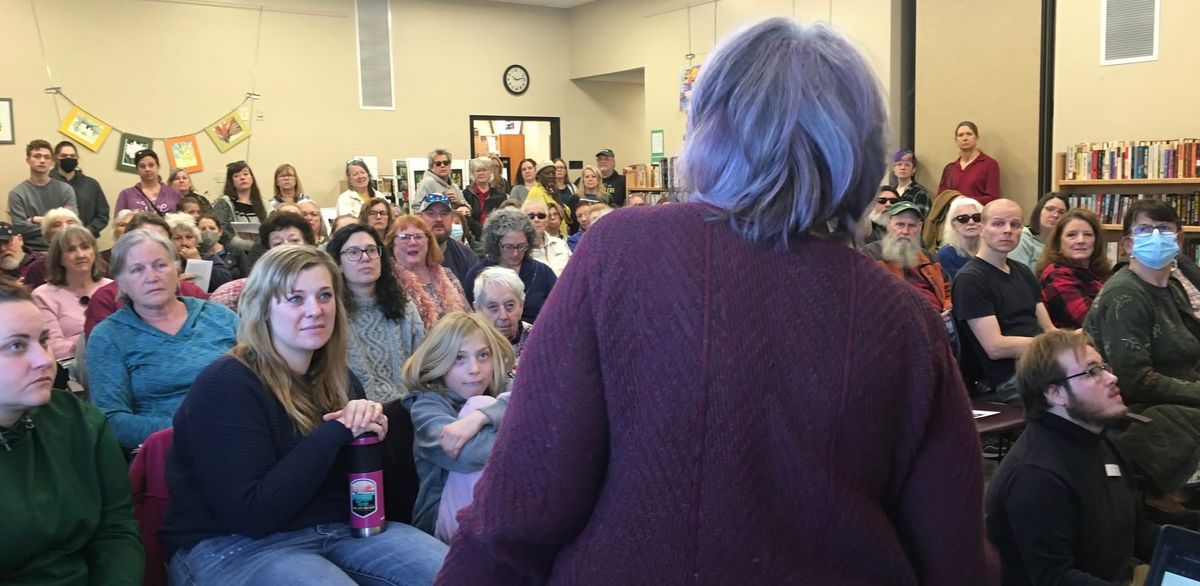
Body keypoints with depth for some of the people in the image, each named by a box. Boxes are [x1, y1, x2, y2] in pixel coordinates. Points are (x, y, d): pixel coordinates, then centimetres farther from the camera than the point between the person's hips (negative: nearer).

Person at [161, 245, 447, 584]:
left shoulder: (337, 378, 8)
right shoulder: (226, 384, -14)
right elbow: (252, 514, -22)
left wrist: (373, 425, -12)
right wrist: (335, 432, -20)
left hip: (337, 527, 7)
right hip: (236, 545, -7)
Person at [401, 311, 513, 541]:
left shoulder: (502, 388, 9)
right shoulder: (427, 404, -5)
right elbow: (468, 453, -24)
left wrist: (480, 417, -28)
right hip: (451, 515, -4)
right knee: (479, 403, -19)